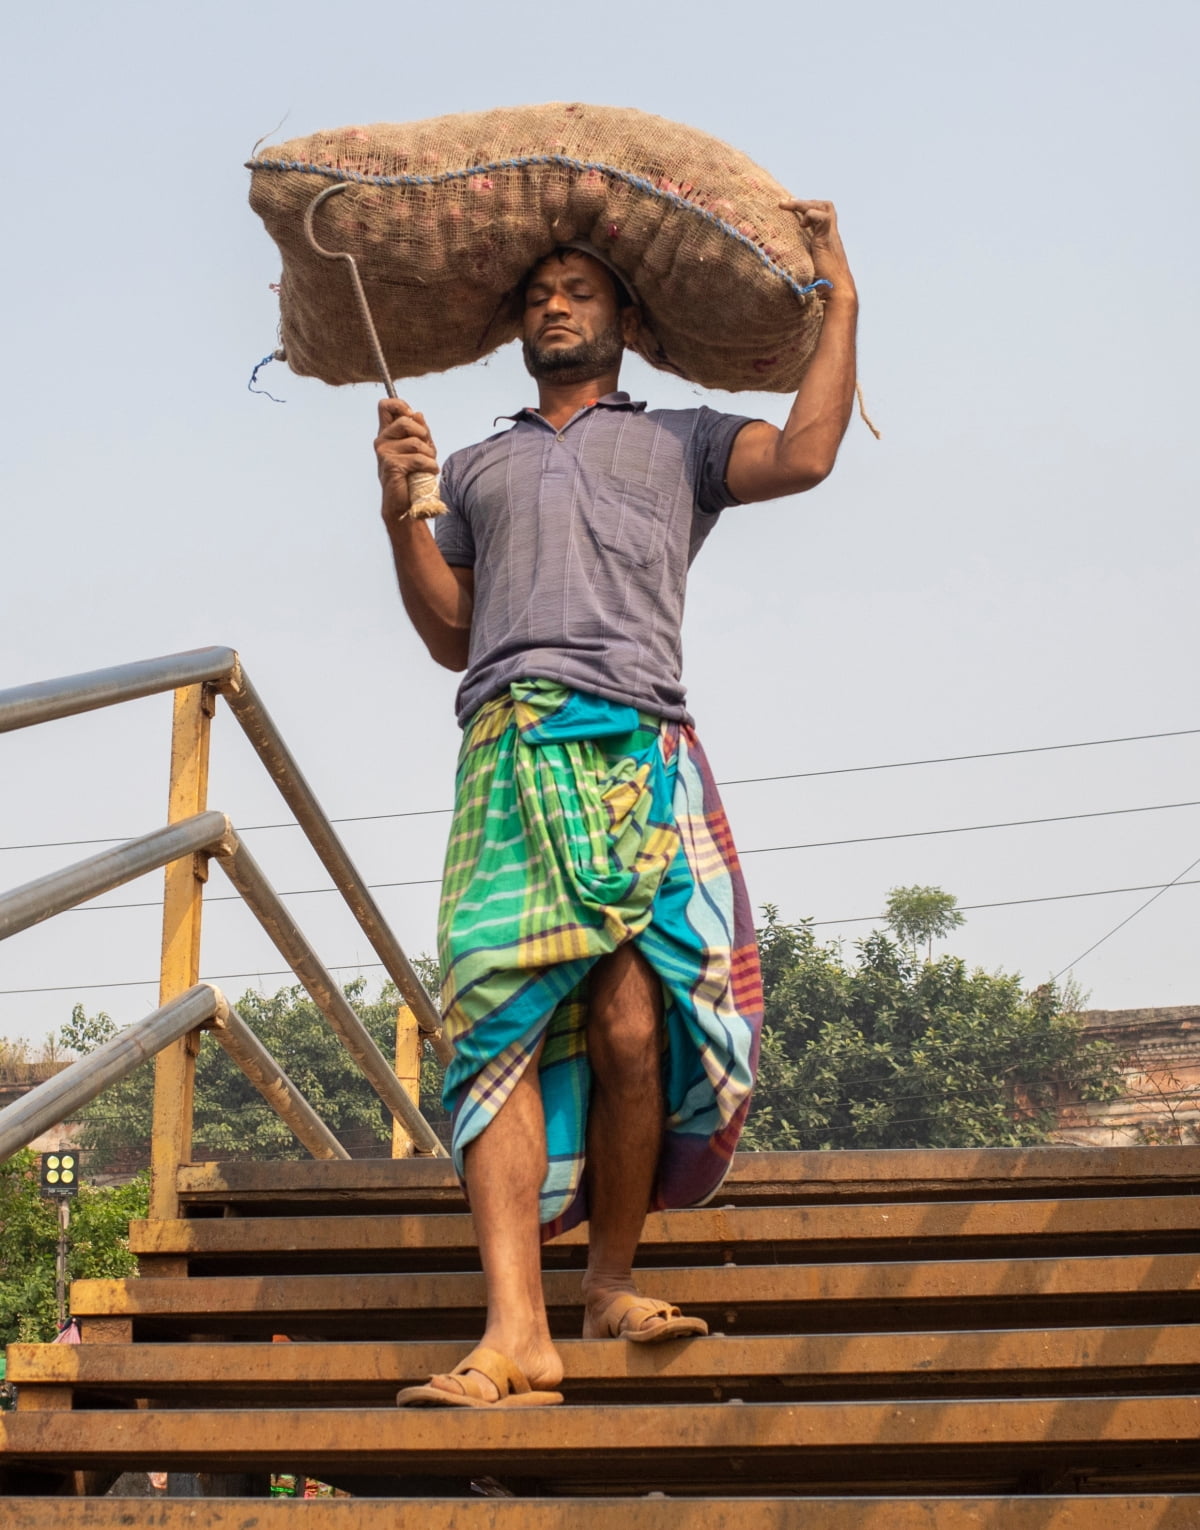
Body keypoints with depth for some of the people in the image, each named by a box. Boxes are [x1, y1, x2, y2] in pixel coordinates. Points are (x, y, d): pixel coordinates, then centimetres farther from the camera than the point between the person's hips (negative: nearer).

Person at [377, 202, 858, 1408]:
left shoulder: (679, 441, 25)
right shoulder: (475, 469, 33)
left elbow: (804, 455, 4)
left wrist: (840, 296, 10)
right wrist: (399, 509, 13)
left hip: (635, 745, -2)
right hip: (507, 752, 2)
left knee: (632, 1025, -14)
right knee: (499, 1024, -13)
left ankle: (613, 1280, 6)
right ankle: (516, 1334, -18)